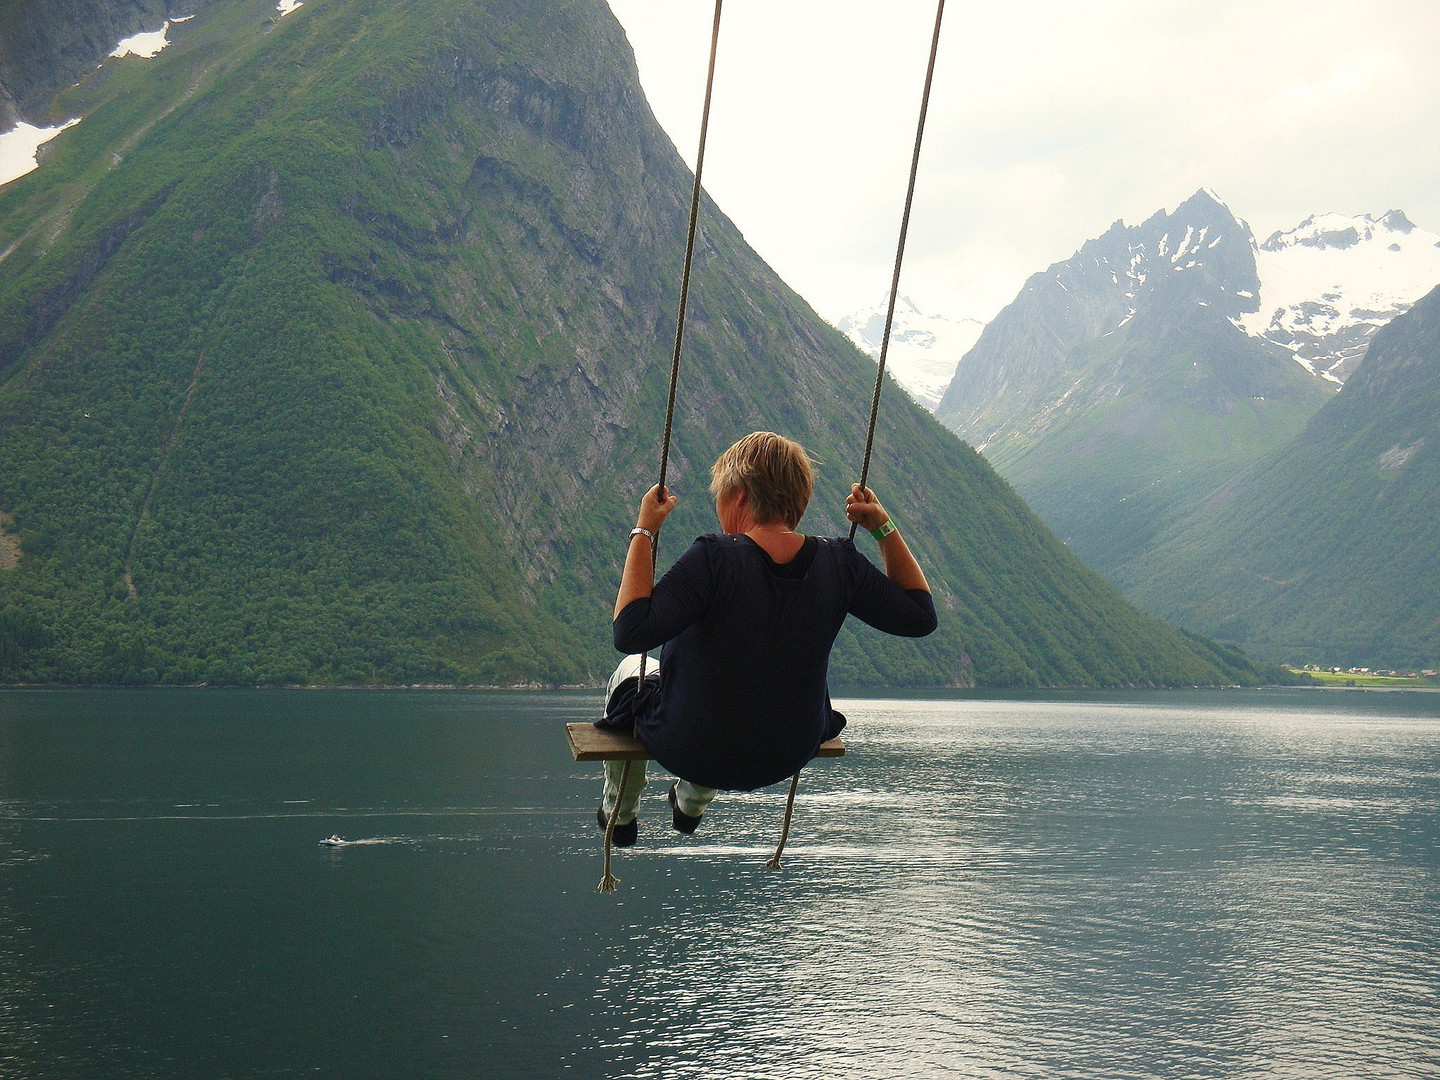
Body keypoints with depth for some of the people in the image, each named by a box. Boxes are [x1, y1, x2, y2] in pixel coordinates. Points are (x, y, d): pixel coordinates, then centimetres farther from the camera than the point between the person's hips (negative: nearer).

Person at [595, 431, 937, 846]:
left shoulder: (714, 558, -27)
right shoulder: (838, 562, -13)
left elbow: (631, 633, -33)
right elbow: (920, 615, -2)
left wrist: (643, 532, -25)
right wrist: (884, 527, 0)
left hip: (689, 749, -4)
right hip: (788, 758, 4)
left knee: (631, 670, 30)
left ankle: (620, 815, 46)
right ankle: (691, 803, 58)